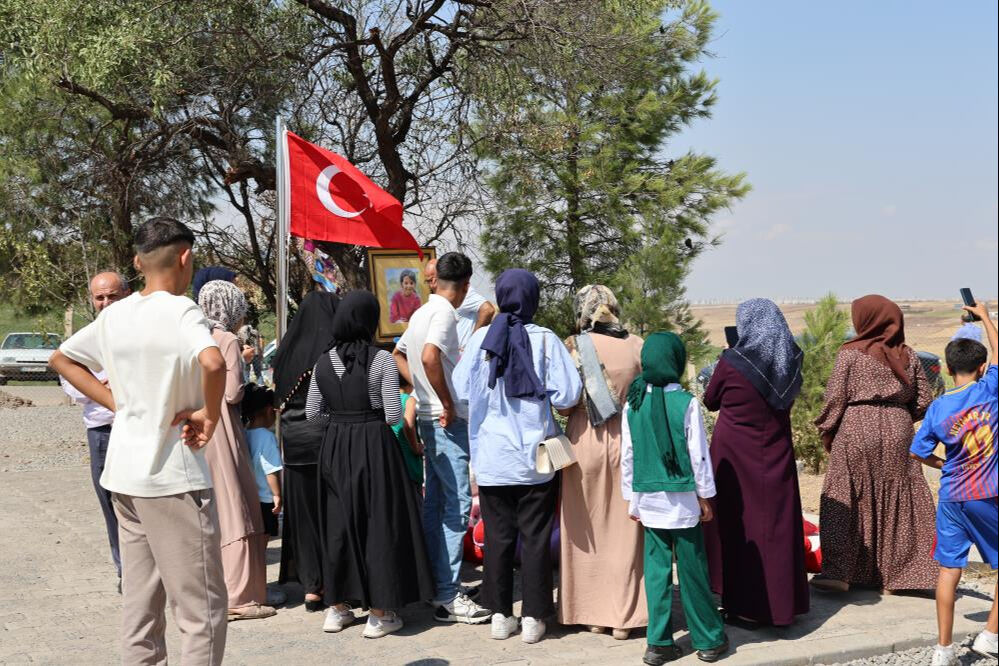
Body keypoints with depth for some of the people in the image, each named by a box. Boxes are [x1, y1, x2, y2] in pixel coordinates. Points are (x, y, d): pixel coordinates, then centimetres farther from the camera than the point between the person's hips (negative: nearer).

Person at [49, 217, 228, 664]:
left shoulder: (114, 315, 7)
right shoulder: (180, 312, -14)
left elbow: (60, 359, 20)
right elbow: (213, 363, -33)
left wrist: (116, 402, 12)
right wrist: (209, 415, -16)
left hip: (125, 475, 8)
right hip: (173, 476, -7)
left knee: (139, 602, 15)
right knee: (202, 606, 0)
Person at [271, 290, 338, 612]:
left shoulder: (286, 349, 5)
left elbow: (279, 401, 10)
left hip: (294, 441, 4)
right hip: (326, 439, -4)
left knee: (303, 510, 9)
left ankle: (311, 586, 11)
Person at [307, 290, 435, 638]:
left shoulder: (324, 362, 2)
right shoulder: (382, 360, -10)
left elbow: (312, 412, 6)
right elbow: (393, 415, -11)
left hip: (335, 446, 4)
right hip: (374, 444, -4)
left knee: (338, 522, 13)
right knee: (379, 522, 4)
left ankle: (337, 607, 20)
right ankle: (380, 612, 8)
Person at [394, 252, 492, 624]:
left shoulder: (421, 313, 14)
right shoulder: (444, 313, -14)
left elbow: (398, 355, 24)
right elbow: (430, 357, -29)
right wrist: (448, 404, -19)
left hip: (429, 419, 10)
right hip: (448, 422, -10)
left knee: (435, 503, 14)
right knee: (458, 504, -8)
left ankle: (434, 584, 21)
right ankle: (448, 596, -8)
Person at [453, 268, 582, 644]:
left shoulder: (480, 338, -4)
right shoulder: (545, 339, -9)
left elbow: (461, 392, -1)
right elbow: (567, 395, -12)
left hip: (492, 458, 2)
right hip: (535, 458, -1)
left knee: (498, 535, 11)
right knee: (535, 536, 8)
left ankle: (500, 615, 17)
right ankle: (533, 617, 12)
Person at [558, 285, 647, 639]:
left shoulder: (573, 347, -7)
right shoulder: (636, 346, -3)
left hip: (584, 442, -1)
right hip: (627, 443, 1)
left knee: (587, 529, 11)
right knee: (623, 530, 8)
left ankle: (591, 611, 18)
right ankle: (623, 616, 11)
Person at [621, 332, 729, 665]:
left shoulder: (633, 404, -1)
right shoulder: (686, 403, -11)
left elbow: (628, 456, 5)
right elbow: (699, 454, -7)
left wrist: (631, 498, 15)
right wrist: (705, 496, 4)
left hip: (648, 500, 3)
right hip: (682, 500, -3)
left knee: (657, 569, 8)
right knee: (692, 569, 6)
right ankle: (708, 639, 15)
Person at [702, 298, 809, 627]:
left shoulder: (732, 362, -16)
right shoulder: (791, 360, -2)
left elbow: (711, 401, 0)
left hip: (736, 458, -4)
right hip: (776, 456, 4)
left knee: (739, 526, 7)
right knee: (777, 525, 12)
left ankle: (745, 609, 10)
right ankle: (780, 605, 19)